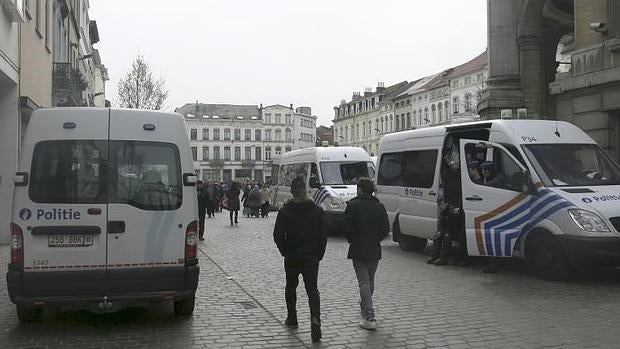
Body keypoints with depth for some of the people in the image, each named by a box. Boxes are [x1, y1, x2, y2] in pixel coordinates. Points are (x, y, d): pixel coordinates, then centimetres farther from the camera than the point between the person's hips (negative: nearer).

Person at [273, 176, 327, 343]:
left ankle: (292, 319, 27)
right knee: (312, 288, 4)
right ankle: (315, 318, -19)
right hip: (311, 257, 0)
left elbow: (278, 235, -9)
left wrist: (285, 251, 6)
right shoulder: (317, 211, -4)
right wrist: (319, 254, 8)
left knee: (291, 286, 19)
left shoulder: (285, 211, -7)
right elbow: (323, 235, -2)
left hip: (291, 257, 0)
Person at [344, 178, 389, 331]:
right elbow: (386, 229, 1)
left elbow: (347, 228, -12)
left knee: (364, 283, -4)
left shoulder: (352, 205, -9)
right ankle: (364, 307, 40)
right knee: (370, 281, 20)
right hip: (375, 250, 4)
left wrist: (352, 240, 6)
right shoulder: (379, 206, 2)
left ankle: (370, 318, -9)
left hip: (358, 250, -4)